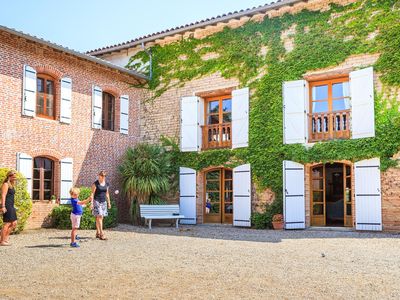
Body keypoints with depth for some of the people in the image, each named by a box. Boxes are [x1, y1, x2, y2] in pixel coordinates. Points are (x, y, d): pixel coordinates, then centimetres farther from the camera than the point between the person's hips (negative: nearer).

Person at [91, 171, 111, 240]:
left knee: (100, 218, 9)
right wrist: (91, 203, -14)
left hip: (103, 202, 6)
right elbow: (92, 193, -8)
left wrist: (109, 203, 19)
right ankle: (101, 234, -15)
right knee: (99, 217, -12)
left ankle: (98, 233, 16)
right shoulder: (95, 184, -7)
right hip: (97, 201, -6)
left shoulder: (106, 184, 9)